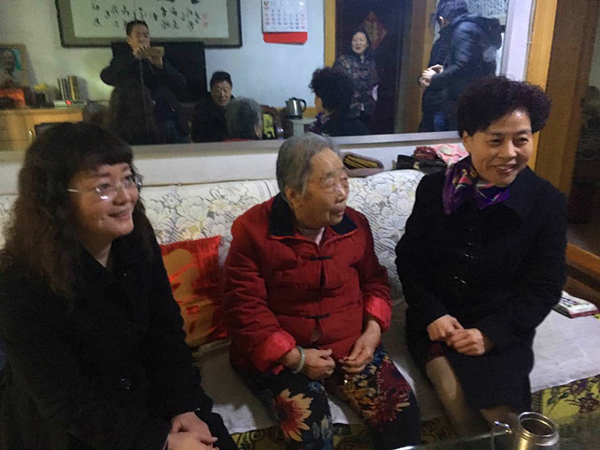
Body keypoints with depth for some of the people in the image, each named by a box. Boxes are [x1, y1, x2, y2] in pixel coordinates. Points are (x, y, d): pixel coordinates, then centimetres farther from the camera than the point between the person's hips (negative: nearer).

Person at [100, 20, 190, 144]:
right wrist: (133, 56, -19)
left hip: (174, 120, 3)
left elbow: (182, 84, 7)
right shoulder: (122, 61, 9)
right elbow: (106, 77, -11)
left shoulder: (160, 59, 17)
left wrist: (161, 65, -9)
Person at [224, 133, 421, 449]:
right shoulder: (252, 231, -11)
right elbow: (245, 308, -11)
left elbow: (374, 281, 15)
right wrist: (294, 357, -16)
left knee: (403, 410, -10)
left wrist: (373, 330, -2)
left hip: (351, 348, 4)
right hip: (280, 357, -3)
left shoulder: (355, 224, 3)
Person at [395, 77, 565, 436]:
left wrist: (491, 334, -16)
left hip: (502, 327, 0)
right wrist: (431, 314, -12)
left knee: (501, 407, -20)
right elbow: (409, 258, 3)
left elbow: (544, 288, -3)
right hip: (436, 318, 1)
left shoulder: (548, 203, -6)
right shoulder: (434, 188, -4)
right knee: (454, 394, -22)